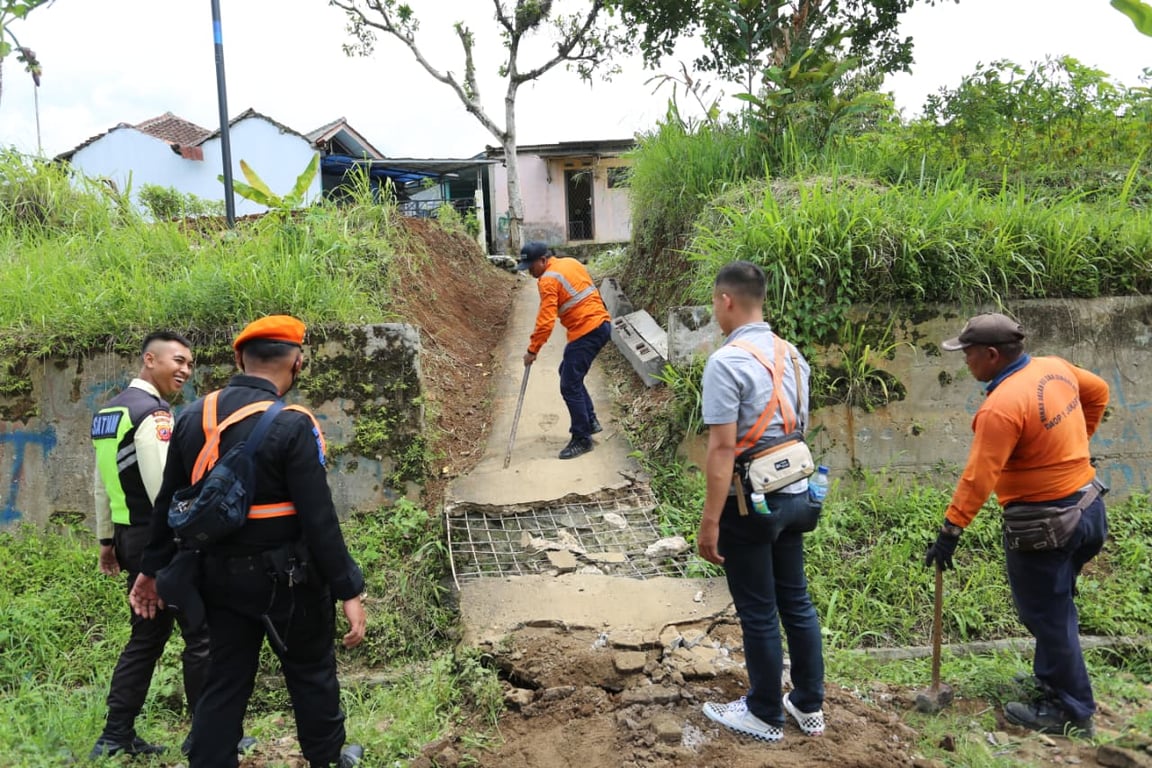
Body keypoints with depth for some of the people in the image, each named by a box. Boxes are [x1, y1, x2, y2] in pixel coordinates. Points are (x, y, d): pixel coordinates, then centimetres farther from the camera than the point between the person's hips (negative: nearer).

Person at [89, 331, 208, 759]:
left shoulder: (108, 412, 13)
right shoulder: (153, 413, -17)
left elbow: (103, 484, 17)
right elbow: (165, 488, -22)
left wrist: (107, 539, 22)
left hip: (132, 536, 10)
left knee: (146, 635, 17)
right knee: (201, 635, 0)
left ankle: (116, 736, 22)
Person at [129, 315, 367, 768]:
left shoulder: (193, 417, 0)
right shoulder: (292, 425, -20)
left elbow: (169, 504, 8)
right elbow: (318, 519, -21)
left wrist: (153, 568, 19)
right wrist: (348, 589, -15)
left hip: (218, 574, 5)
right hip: (284, 577, -5)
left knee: (224, 681, 16)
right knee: (312, 672, 16)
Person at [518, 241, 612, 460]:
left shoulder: (548, 280, -13)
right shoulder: (570, 263, 12)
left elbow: (546, 320, -18)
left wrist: (533, 349, -10)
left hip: (586, 332, -10)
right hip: (602, 323, 10)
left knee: (570, 386, -4)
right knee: (569, 372, 22)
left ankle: (582, 439, 3)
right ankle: (590, 420, 25)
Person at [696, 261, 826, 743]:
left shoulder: (727, 362, -19)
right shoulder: (792, 355, 6)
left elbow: (722, 447, -22)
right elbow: (799, 429, 14)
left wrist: (710, 521, -18)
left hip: (750, 504, -8)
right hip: (794, 495, 8)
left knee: (759, 614, 7)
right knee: (796, 602, 18)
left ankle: (764, 716, 24)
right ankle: (809, 706, 32)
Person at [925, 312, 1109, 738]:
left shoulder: (1001, 407, -26)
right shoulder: (1056, 368, 1)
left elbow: (978, 478, -27)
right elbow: (1098, 392, 20)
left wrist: (950, 531, -22)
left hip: (1044, 524, -9)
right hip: (1086, 505, 9)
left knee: (1047, 617, 6)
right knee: (1055, 607, 23)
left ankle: (1070, 712, 19)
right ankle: (1053, 680, 38)